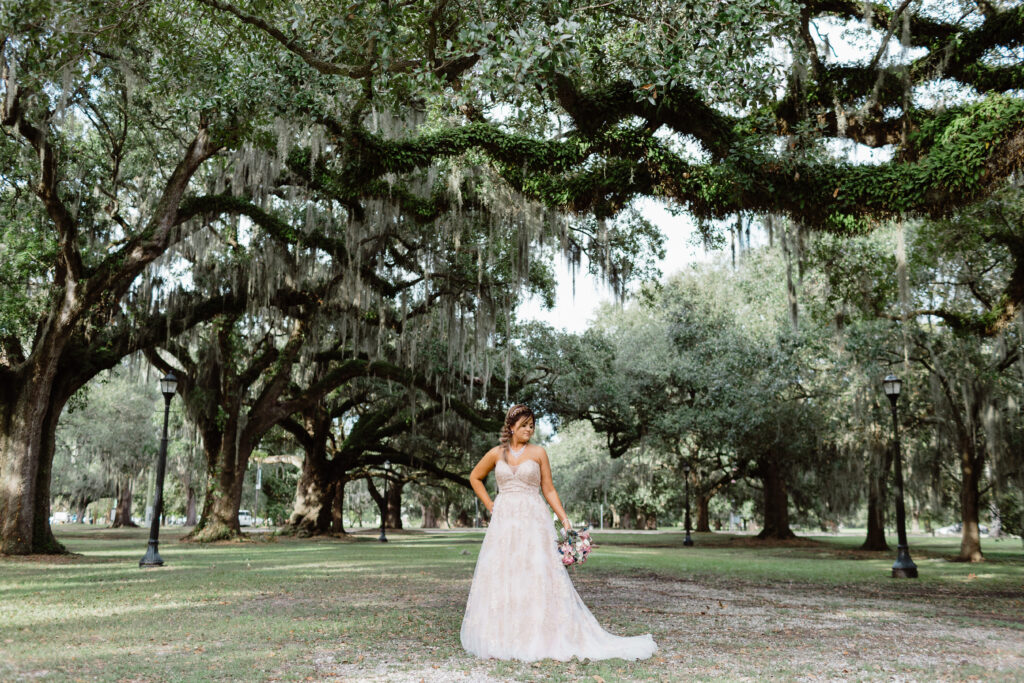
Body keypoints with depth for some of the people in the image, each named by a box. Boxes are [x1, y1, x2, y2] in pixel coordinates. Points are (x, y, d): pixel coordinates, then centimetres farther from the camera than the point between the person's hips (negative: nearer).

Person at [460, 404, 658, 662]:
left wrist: (565, 520, -2)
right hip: (504, 523, 2)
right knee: (500, 578, 1)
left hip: (533, 522, -2)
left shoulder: (538, 453, 3)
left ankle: (538, 638, 0)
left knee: (537, 577, -6)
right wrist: (489, 505, 11)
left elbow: (549, 490, 5)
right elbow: (475, 478, 21)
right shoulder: (496, 454, 7)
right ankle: (502, 638, 9)